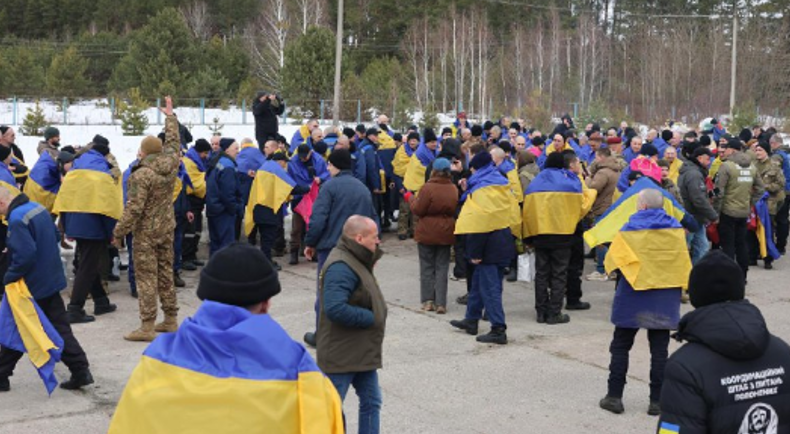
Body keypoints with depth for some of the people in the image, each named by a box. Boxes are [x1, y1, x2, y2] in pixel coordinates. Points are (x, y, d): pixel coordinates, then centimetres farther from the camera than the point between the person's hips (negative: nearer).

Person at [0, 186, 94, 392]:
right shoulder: (38, 208, 5)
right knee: (60, 327, 10)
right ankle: (81, 371, 6)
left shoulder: (17, 219, -22)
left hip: (31, 286, -8)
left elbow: (25, 255, -28)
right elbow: (56, 236, 17)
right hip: (51, 280, 8)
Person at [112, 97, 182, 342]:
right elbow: (173, 141, 19)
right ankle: (171, 319, 22)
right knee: (166, 272, 15)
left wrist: (118, 232, -12)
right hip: (167, 228, 7)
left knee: (146, 276, -3)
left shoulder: (142, 175, -19)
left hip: (146, 232, -7)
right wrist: (170, 116, 31)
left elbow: (134, 209, -21)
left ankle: (147, 327, -3)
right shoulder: (171, 164, -1)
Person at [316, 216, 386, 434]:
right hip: (341, 356, -10)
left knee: (371, 403, 14)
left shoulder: (355, 261, 11)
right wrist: (371, 318, -22)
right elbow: (335, 309, -32)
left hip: (363, 352, 10)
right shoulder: (341, 267, -23)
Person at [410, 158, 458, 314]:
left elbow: (418, 210, -12)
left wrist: (412, 200, 5)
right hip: (446, 233, 4)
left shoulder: (428, 187, -16)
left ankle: (428, 301, 8)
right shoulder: (454, 189, 0)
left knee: (427, 266, 8)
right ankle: (441, 303, 4)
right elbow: (456, 211, 7)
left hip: (427, 233, -4)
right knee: (442, 267, 8)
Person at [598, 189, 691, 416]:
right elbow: (684, 264, 8)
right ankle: (657, 400, 7)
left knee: (620, 346, 8)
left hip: (632, 299, -3)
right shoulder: (676, 229, 3)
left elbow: (612, 262, -7)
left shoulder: (630, 230, -9)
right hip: (665, 300, 3)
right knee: (659, 349, 7)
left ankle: (614, 396, 7)